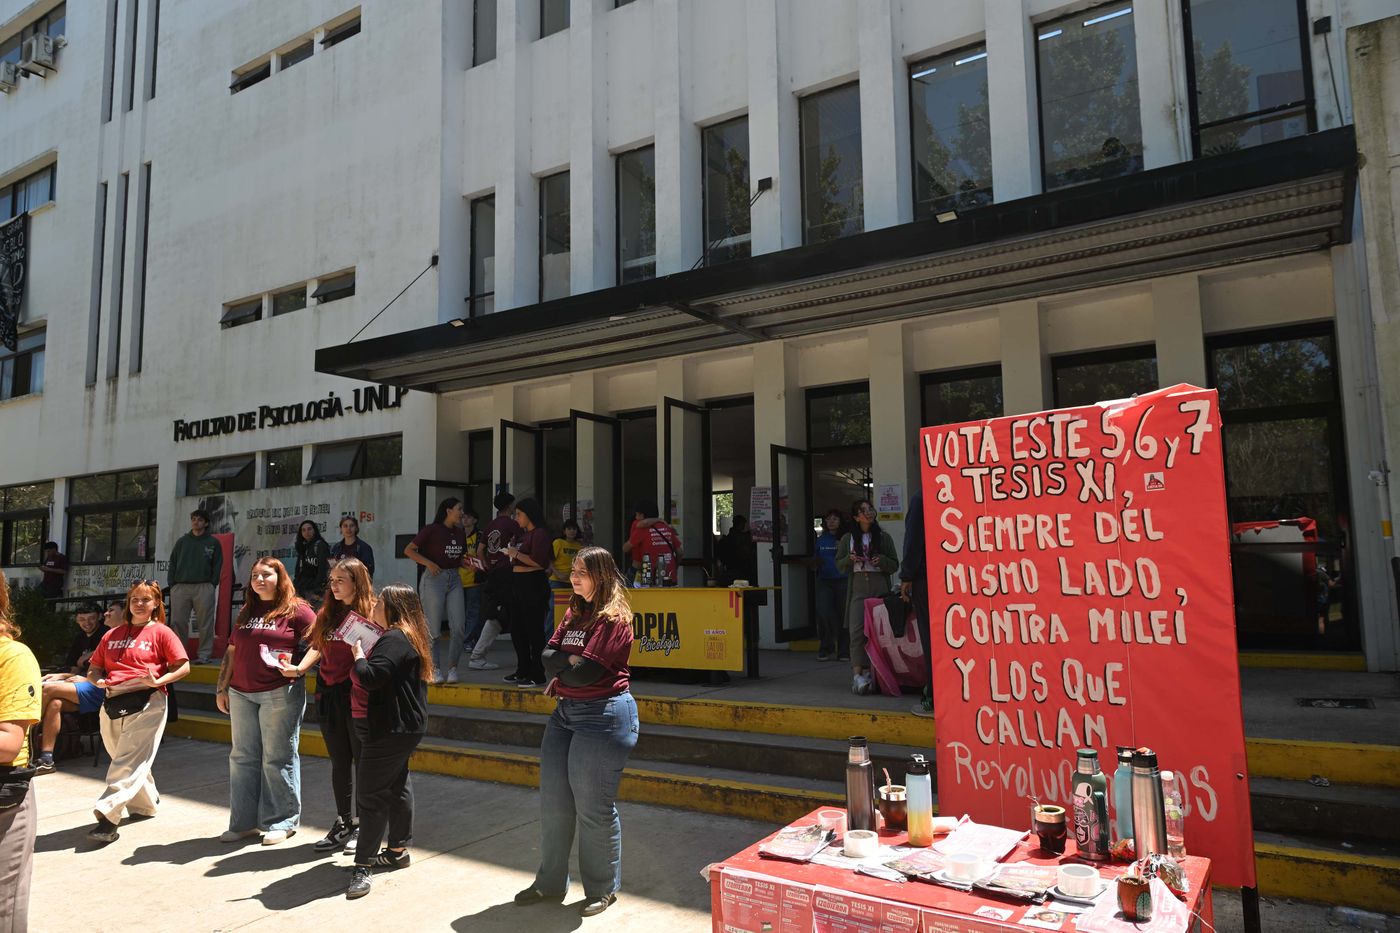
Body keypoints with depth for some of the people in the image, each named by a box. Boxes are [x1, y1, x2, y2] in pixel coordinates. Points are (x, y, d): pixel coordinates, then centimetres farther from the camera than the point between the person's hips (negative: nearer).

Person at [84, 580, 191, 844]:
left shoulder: (161, 632, 1)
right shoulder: (112, 635, 16)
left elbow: (183, 666, -2)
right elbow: (94, 667, 21)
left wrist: (158, 681, -17)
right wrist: (99, 680, -1)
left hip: (146, 701, -6)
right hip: (112, 703, 6)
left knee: (130, 762, -12)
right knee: (124, 760, 15)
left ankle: (108, 816, -13)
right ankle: (146, 804, 32)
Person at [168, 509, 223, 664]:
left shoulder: (213, 543, 8)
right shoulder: (182, 541, 15)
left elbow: (217, 565, 6)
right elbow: (172, 563, 14)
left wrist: (212, 584, -3)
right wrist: (172, 583, 4)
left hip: (204, 588, -3)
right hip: (180, 587, 3)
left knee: (205, 623, -5)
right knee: (178, 622, 0)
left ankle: (204, 654, -1)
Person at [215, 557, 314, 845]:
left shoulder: (296, 610, -3)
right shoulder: (247, 613, 17)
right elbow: (231, 652, 18)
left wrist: (298, 667, -20)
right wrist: (221, 689, 15)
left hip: (280, 693, -7)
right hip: (241, 693, 7)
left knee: (278, 758, 0)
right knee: (242, 757, 11)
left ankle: (281, 822, 11)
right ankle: (244, 822, 21)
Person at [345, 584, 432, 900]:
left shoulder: (395, 640, -20)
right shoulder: (406, 637, 15)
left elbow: (370, 678, -29)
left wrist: (358, 654, -12)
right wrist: (363, 653, 5)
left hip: (390, 730, -11)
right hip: (397, 727, 11)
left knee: (370, 794, -7)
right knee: (396, 786, 18)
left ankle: (364, 864, -2)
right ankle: (398, 850, 30)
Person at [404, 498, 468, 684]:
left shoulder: (459, 533, 13)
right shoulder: (431, 530, -6)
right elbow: (408, 550, -7)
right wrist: (428, 563, -19)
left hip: (454, 579, 5)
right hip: (434, 578, -5)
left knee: (458, 627, -3)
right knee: (433, 628, -1)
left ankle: (452, 667, 9)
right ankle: (435, 669, 11)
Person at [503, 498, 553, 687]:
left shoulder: (540, 533, -10)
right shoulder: (522, 534, 17)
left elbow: (539, 561, -19)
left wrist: (516, 554, -14)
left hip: (533, 584, -10)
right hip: (517, 584, 10)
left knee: (534, 630, -6)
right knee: (517, 630, 14)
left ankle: (537, 676, 0)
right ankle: (523, 671, 26)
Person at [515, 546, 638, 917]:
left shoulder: (613, 618, -14)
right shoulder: (574, 613, 14)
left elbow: (588, 672, -19)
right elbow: (549, 654, 6)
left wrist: (560, 672, -2)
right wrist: (572, 663, -12)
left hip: (603, 715, -9)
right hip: (565, 711, 9)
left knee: (593, 806, 1)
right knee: (553, 800, 14)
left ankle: (602, 889, 19)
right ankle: (551, 883, 30)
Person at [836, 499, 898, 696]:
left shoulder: (884, 537, 10)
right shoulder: (848, 539, 12)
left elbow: (895, 565, 11)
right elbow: (839, 565, 14)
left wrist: (882, 560, -10)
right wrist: (850, 559, -6)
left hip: (879, 587, 0)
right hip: (857, 587, 0)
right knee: (856, 630, -13)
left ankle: (866, 673, 6)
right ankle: (857, 674, -15)